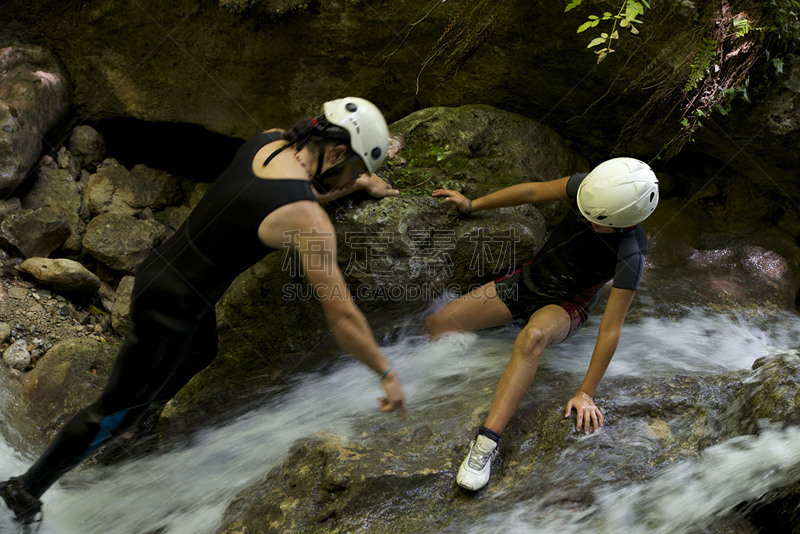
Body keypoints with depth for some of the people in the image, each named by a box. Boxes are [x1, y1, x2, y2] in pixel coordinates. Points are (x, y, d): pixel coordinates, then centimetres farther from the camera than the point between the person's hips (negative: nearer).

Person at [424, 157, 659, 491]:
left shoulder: (630, 257, -29)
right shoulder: (590, 187, -19)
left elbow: (610, 330, -25)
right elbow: (534, 192, -5)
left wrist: (585, 393, -25)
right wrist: (472, 205, 4)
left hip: (566, 305, -5)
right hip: (528, 279, 6)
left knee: (533, 336, -43)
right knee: (435, 326, -8)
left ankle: (487, 443, -44)